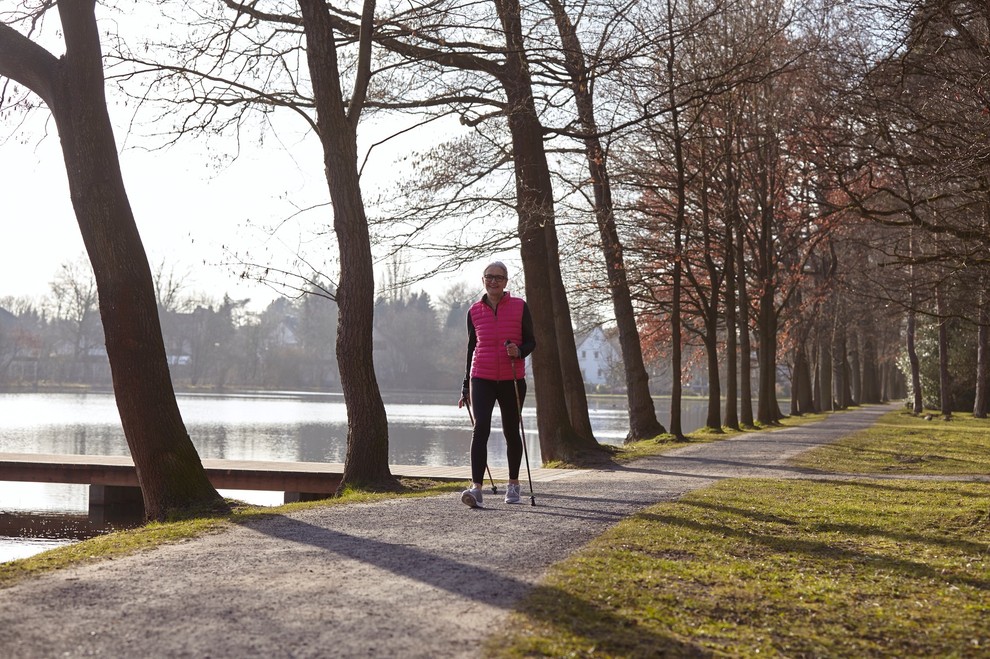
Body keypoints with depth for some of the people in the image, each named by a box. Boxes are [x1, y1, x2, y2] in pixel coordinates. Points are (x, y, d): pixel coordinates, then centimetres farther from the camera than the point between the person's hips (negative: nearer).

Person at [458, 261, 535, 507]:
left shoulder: (520, 307, 0)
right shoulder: (474, 311, 6)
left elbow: (531, 341, 5)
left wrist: (519, 351, -19)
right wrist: (466, 386, 15)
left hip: (512, 379, 0)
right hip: (482, 378, 0)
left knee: (511, 431, 10)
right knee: (481, 428, -15)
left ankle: (513, 484, 28)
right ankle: (476, 488, -21)